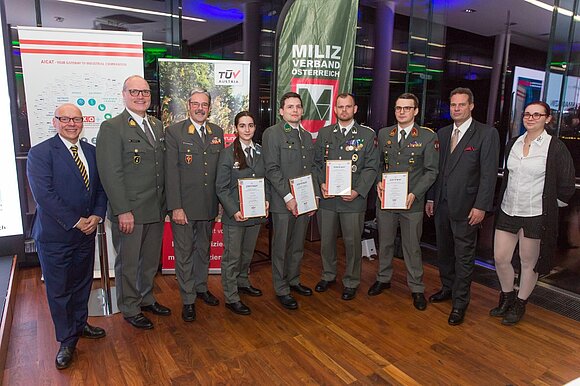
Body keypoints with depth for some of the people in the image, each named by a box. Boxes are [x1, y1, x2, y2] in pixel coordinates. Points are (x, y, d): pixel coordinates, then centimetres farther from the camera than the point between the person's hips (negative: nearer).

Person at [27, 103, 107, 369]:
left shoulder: (91, 151, 7)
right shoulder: (40, 153, -11)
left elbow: (101, 187, 9)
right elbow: (44, 195, -18)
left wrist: (97, 215, -7)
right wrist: (75, 222, -17)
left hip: (86, 231, 5)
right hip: (55, 235, -5)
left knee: (83, 282, 18)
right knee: (59, 290, 7)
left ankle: (80, 324, 40)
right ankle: (67, 340, 25)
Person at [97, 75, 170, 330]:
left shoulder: (157, 126, 11)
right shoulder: (112, 127, -10)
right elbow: (111, 174, -15)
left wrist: (165, 203, 8)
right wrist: (123, 211, -18)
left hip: (156, 210, 7)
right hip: (129, 211, -6)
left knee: (151, 260, 20)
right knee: (128, 263, 10)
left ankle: (146, 299, 39)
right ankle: (130, 309, 28)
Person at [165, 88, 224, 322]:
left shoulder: (217, 132, 7)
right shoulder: (174, 132, -6)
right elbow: (171, 172, -10)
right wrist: (176, 207, -15)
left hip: (209, 205, 4)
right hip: (184, 206, -4)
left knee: (204, 249, 19)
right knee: (185, 253, 7)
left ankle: (201, 287, 38)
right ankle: (188, 299, 22)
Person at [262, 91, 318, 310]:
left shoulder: (307, 136, 15)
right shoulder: (272, 134, -6)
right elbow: (272, 169, -13)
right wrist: (288, 197, -17)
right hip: (283, 202, -6)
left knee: (298, 246, 17)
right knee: (281, 248, 5)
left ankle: (293, 280, 34)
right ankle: (281, 290, 19)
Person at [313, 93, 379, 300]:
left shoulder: (367, 134, 1)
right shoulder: (324, 133, 9)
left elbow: (371, 167, -2)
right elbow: (317, 162, 10)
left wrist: (357, 191, -13)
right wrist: (321, 184, -6)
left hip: (353, 198, -2)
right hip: (327, 198, 3)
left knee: (353, 242, 6)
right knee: (326, 240, 13)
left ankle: (351, 281, 25)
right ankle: (328, 275, 34)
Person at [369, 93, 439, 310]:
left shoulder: (428, 137, -3)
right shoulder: (383, 134, 7)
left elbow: (431, 171, -4)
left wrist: (414, 194, -15)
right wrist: (378, 182, -7)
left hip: (412, 202, -3)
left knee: (412, 247, 7)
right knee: (385, 243, 16)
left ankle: (416, 288, 23)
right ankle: (383, 279, 34)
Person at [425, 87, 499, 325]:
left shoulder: (487, 134, -6)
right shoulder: (442, 133, 11)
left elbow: (489, 173, -10)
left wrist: (481, 206, -15)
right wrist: (430, 198, 10)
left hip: (466, 206, -5)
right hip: (442, 204, 6)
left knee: (464, 256, 4)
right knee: (444, 250, 17)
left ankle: (460, 302, 17)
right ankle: (448, 288, 36)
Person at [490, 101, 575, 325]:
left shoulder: (555, 147, -9)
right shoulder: (512, 144, 7)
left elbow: (567, 186, -5)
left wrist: (549, 205, 2)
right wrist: (504, 202, 14)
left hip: (536, 215, -5)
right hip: (508, 212, 5)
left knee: (529, 263, 9)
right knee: (500, 258, 8)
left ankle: (520, 304, 28)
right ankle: (507, 297, 32)